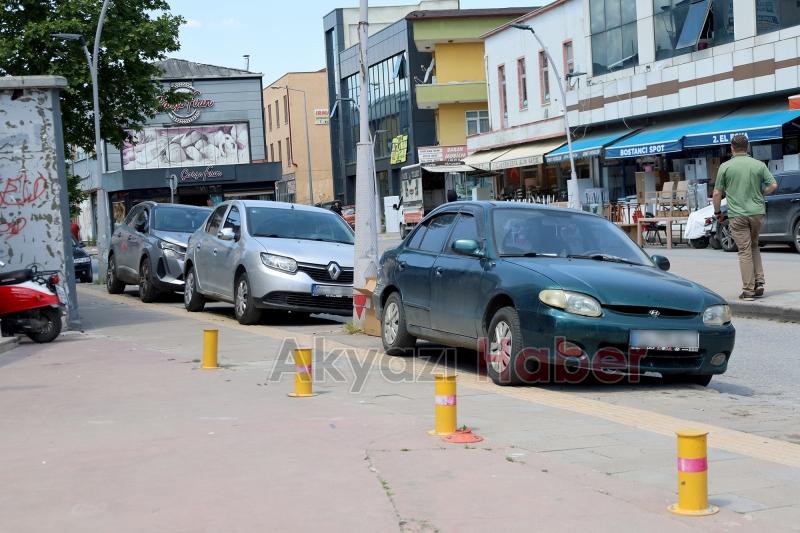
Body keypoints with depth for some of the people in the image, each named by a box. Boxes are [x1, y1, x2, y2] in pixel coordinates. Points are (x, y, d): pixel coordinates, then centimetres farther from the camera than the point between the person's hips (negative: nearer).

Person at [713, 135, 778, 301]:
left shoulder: (725, 167, -3)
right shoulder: (759, 165, 3)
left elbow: (717, 193, -2)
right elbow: (773, 185, 0)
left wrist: (718, 212, 10)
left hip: (737, 215, -3)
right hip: (757, 212, 3)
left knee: (745, 251, 0)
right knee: (754, 246, 20)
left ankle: (748, 290, -1)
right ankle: (759, 283, 10)